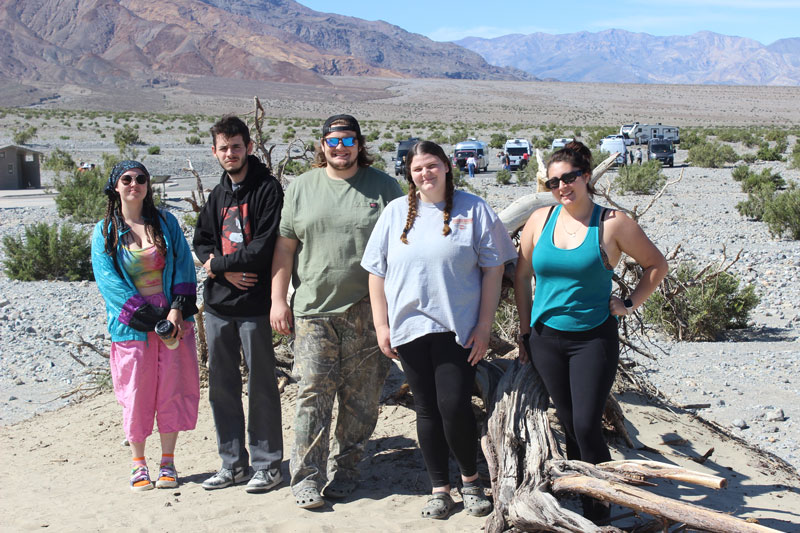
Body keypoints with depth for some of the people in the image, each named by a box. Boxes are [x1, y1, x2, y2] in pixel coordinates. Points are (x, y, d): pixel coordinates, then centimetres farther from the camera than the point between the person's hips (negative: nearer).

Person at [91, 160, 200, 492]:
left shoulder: (165, 222, 6)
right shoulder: (105, 232, 1)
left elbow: (184, 266, 2)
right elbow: (109, 281, -7)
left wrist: (177, 309, -12)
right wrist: (151, 318, -15)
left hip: (173, 320, 2)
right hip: (132, 326, -1)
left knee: (172, 390, 4)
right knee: (136, 394, 3)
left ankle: (167, 461, 16)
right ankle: (139, 464, 17)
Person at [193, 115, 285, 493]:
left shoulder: (267, 189, -6)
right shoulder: (218, 194, 16)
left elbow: (266, 247, -16)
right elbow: (201, 243, 13)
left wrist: (218, 264, -8)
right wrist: (228, 272, -7)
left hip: (254, 303, -7)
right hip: (217, 305, 7)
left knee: (261, 384, 1)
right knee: (222, 385, 11)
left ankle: (267, 463, 12)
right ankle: (233, 463, 22)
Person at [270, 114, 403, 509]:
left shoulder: (383, 187, 6)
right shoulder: (301, 188, 10)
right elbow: (284, 246, 10)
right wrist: (278, 300, 4)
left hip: (366, 312, 0)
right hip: (313, 311, 0)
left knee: (360, 398, 5)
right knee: (313, 394, -3)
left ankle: (345, 470, 19)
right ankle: (306, 478, 4)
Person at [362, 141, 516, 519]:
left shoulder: (473, 210, 0)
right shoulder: (395, 212, 8)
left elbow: (493, 269, 0)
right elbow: (376, 272, 10)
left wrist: (484, 326, -5)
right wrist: (381, 325, 4)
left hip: (458, 329, -3)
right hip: (409, 328, 3)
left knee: (455, 406, -8)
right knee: (427, 411, 9)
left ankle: (470, 479, 18)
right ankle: (439, 489, 22)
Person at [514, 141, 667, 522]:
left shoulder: (612, 223, -5)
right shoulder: (540, 220, 3)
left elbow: (656, 265, 7)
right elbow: (521, 276, 11)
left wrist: (630, 304, 0)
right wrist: (526, 330, 10)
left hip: (594, 339, -3)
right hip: (546, 340, 3)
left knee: (587, 427, -8)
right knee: (570, 427, 10)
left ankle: (597, 513, 5)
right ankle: (577, 500, 23)